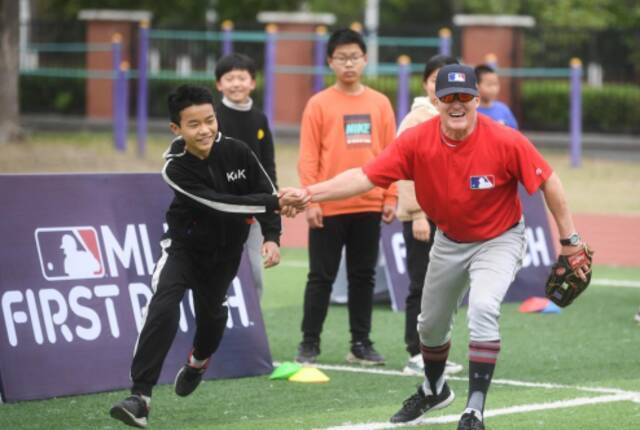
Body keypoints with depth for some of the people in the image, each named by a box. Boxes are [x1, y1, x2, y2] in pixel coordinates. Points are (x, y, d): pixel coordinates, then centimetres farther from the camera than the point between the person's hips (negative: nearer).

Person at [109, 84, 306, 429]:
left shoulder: (237, 152, -18)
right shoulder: (176, 168, -27)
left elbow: (266, 192, -5)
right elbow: (221, 204, -34)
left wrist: (272, 238, -14)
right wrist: (274, 203, -39)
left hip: (225, 249, 3)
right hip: (184, 245, -3)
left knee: (210, 312, 16)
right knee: (164, 306, -24)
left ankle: (199, 361, 54)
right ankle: (140, 397, -25)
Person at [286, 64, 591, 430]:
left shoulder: (506, 142, -28)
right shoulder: (417, 141, -22)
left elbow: (548, 181, -16)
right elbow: (364, 177, -27)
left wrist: (569, 239, -12)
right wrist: (308, 193, -40)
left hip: (499, 240, -4)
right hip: (449, 242, 4)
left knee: (483, 308, -29)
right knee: (431, 323, 19)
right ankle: (434, 391, 51)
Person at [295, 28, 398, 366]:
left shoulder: (380, 103, 6)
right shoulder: (319, 104, -2)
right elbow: (308, 157, -3)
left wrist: (390, 198, 3)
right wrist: (311, 200, -9)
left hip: (369, 206, 3)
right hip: (329, 208, -3)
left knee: (364, 276, 8)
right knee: (321, 277, 2)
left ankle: (361, 344, 14)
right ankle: (309, 343, 8)